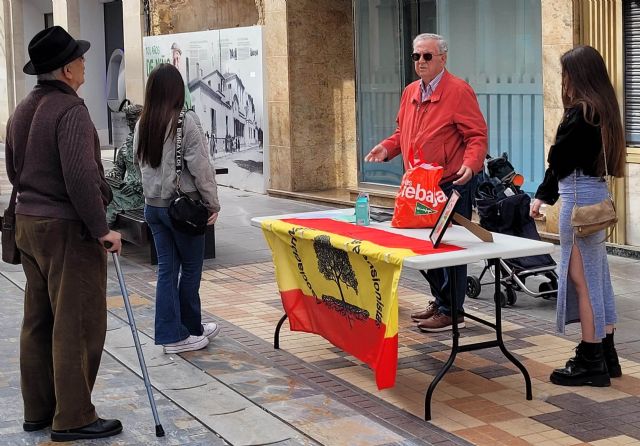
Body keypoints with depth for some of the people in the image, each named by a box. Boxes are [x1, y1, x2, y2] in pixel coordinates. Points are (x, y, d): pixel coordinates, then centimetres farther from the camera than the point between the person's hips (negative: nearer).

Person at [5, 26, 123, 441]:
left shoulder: (22, 111, 12)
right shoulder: (70, 110, -17)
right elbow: (81, 176, -24)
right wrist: (101, 228, -19)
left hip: (28, 222, 9)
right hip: (68, 228, -9)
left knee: (39, 321, 14)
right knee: (77, 325, -2)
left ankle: (38, 410, 23)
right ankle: (73, 418, 4)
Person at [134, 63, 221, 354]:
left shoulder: (143, 124, 4)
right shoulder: (186, 121, -14)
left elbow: (141, 162, 12)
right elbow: (200, 167, -13)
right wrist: (213, 202, -5)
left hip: (153, 205, 6)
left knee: (166, 269, 10)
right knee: (191, 269, 9)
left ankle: (170, 334, 12)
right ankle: (189, 331, 19)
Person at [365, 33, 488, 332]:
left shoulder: (459, 91, -10)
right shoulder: (410, 92, 13)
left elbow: (477, 135, -12)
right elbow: (403, 132, 23)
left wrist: (470, 163, -29)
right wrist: (386, 148, 4)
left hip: (451, 185, -8)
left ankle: (451, 312, 6)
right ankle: (440, 301, 30)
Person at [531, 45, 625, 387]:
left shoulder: (580, 112, -16)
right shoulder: (603, 109, 11)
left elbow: (558, 159, -10)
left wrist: (543, 196, 8)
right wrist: (545, 195, 15)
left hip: (579, 196, -9)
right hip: (597, 192, 9)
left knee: (582, 277, -3)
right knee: (596, 275, 15)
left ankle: (591, 362, 4)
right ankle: (605, 354, 23)